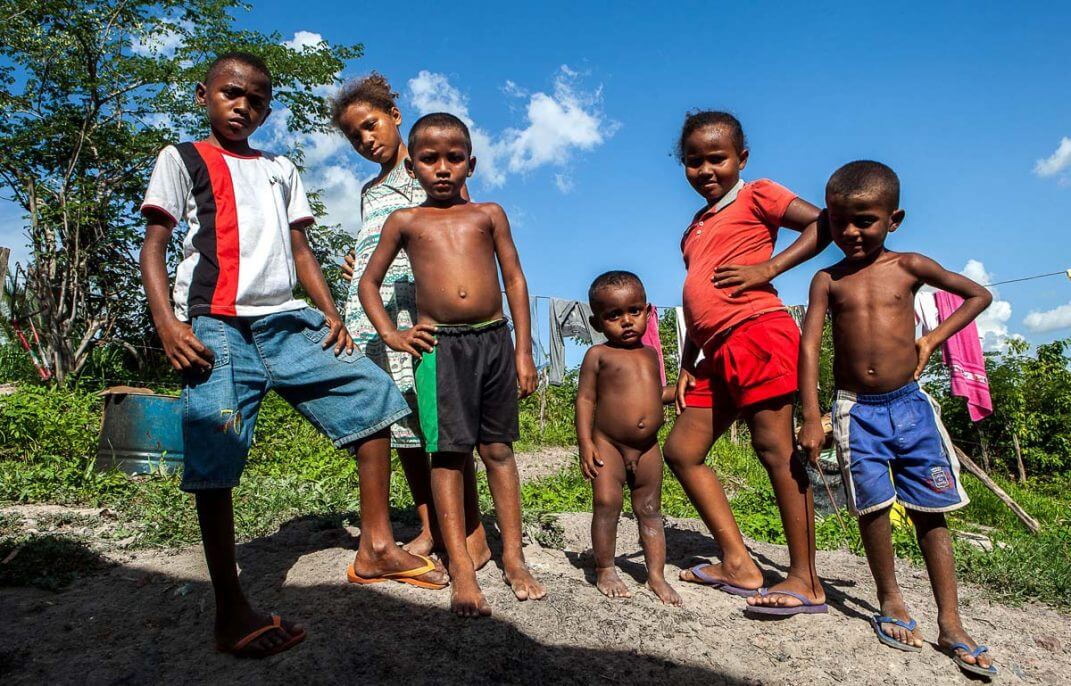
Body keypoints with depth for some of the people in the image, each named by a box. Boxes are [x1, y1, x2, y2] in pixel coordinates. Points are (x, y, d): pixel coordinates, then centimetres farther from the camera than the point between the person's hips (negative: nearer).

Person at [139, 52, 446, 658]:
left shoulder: (281, 170, 24)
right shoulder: (182, 159, 11)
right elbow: (154, 247, 3)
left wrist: (330, 313, 4)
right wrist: (167, 323, -13)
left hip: (288, 322, 5)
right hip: (218, 326, -4)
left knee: (372, 393, -4)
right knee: (216, 462, -9)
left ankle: (376, 546, 5)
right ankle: (232, 612, 1)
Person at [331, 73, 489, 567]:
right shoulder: (370, 191, 25)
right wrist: (355, 266, 10)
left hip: (420, 312, -7)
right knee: (399, 427, 5)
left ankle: (473, 536, -1)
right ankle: (430, 530, 16)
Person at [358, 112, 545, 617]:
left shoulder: (488, 214, 11)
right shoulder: (404, 221, 10)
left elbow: (515, 280, 11)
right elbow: (369, 282, 17)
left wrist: (523, 351, 6)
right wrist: (391, 334, 3)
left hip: (494, 339, 1)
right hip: (438, 345, -1)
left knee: (498, 449, 8)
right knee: (448, 454, -2)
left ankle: (513, 557, 18)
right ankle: (461, 569, 5)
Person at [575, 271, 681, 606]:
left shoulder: (650, 354, 12)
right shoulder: (599, 355, -4)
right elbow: (585, 398, -7)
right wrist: (585, 443, -14)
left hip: (648, 448, 5)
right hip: (608, 445, -5)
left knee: (650, 509, 10)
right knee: (607, 505, -9)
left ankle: (656, 574, 19)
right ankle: (604, 570, 9)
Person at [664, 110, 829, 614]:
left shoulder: (755, 196, 6)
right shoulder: (695, 229, 26)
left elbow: (823, 224, -6)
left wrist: (768, 268, -13)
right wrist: (687, 364, 17)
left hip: (758, 332, -8)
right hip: (718, 352, 9)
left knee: (775, 448, -8)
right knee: (682, 451, 6)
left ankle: (806, 580, 1)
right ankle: (737, 563, 11)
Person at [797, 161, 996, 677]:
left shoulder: (909, 267, 2)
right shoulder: (828, 280, 1)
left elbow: (979, 294, 15)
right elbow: (809, 347, -4)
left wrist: (932, 339, 2)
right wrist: (811, 417, -11)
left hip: (910, 405, 1)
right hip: (857, 409, 0)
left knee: (931, 512, 3)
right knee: (873, 507, -2)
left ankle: (950, 624, 12)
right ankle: (890, 602, 18)